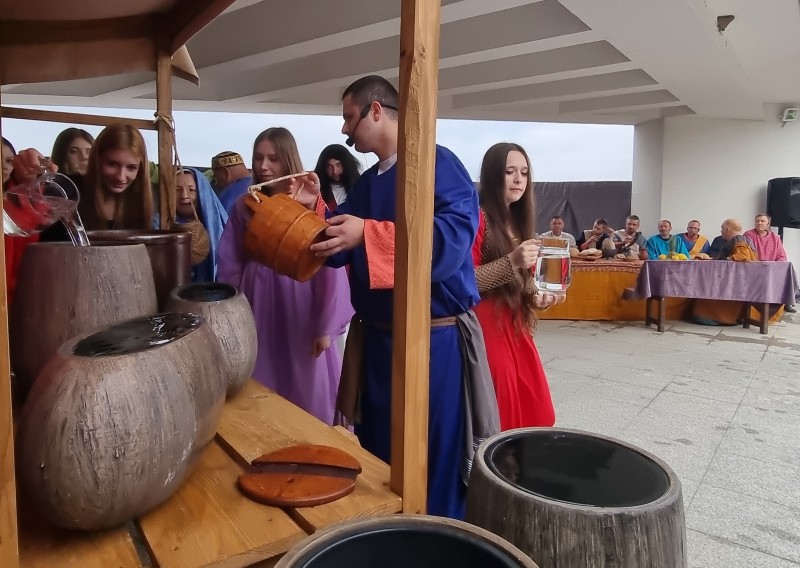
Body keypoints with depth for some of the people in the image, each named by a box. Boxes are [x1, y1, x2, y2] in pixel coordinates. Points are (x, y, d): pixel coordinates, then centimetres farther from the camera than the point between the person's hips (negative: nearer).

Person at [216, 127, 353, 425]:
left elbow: (330, 267, -9)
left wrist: (325, 326, -9)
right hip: (258, 314, 3)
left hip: (300, 313, -3)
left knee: (307, 398, 9)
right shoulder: (244, 206, 3)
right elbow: (229, 266, 7)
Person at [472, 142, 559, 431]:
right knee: (496, 420, -2)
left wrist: (537, 297, 1)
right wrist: (511, 261, -25)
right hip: (487, 329, -8)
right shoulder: (477, 218, -10)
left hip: (516, 328, 8)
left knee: (532, 415, 11)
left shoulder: (516, 221, 14)